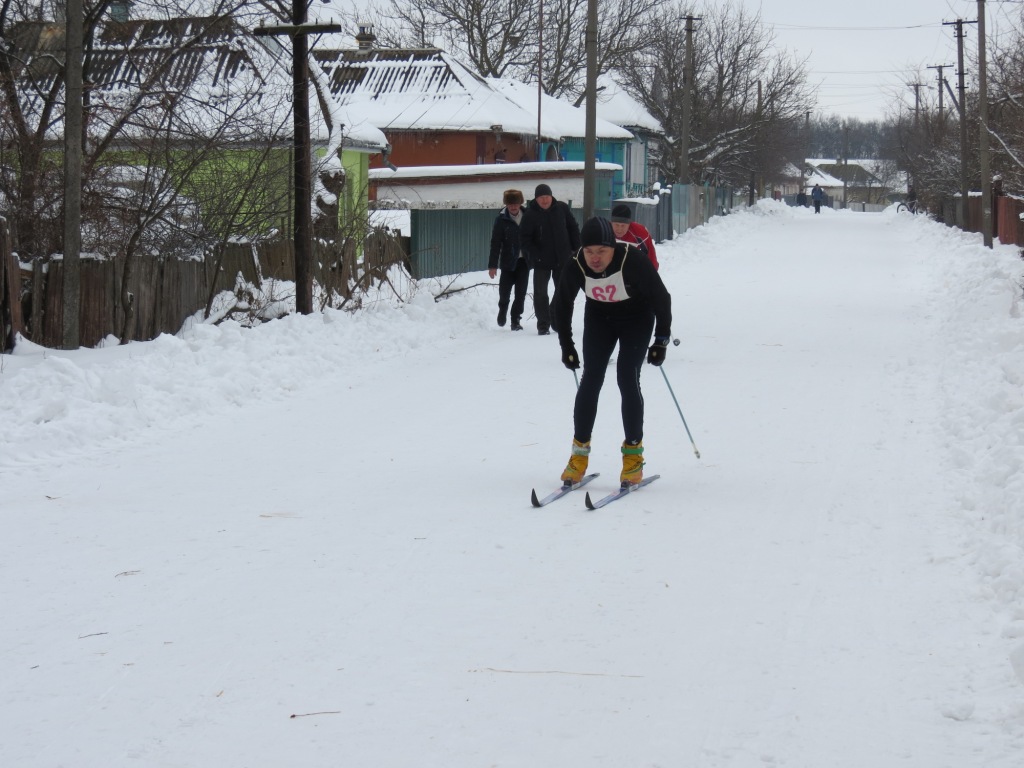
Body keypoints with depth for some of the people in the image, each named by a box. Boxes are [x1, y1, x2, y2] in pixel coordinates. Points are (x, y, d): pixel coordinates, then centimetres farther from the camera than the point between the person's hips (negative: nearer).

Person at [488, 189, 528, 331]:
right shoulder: (501, 219, -5)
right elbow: (495, 243, -6)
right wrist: (492, 265, -9)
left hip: (523, 261, 1)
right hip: (508, 261, -1)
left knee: (521, 293, 0)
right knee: (505, 291, 5)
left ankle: (515, 320, 10)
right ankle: (502, 309, 36)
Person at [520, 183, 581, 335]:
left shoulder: (561, 208, -3)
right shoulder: (530, 214, -10)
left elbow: (573, 228, 7)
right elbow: (524, 238, -9)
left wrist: (576, 249, 4)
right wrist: (535, 254, -20)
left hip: (562, 259, 2)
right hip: (541, 260, -2)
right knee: (540, 293, -1)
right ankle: (543, 325, 7)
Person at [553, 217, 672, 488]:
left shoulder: (633, 260, -33)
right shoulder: (575, 267, -24)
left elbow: (661, 298, -19)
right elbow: (562, 304, -4)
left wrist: (662, 340, -17)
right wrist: (566, 345, -1)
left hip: (637, 318, -3)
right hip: (599, 319, 3)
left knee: (627, 379, -13)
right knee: (591, 380, -7)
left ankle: (633, 453, -1)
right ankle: (579, 454, 2)